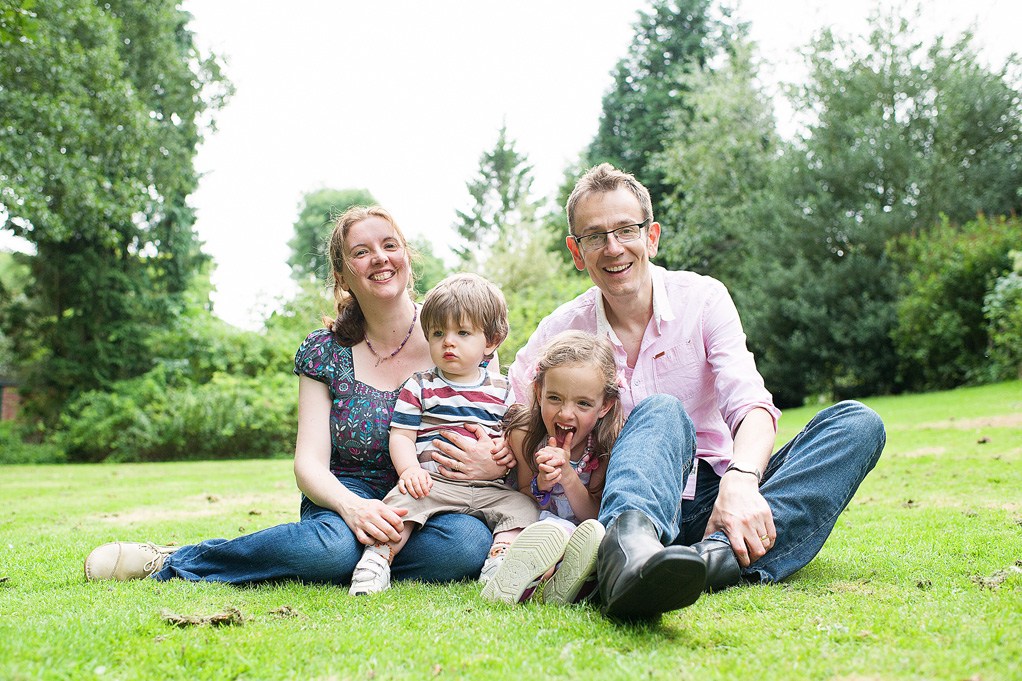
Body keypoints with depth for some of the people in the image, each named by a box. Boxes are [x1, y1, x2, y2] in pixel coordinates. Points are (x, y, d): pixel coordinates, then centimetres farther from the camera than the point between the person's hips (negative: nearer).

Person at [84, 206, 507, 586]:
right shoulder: (324, 351, 1)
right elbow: (310, 461, -6)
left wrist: (493, 465, -23)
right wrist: (351, 506, -29)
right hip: (351, 492, -1)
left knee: (470, 544, -36)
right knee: (331, 545, -38)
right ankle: (172, 560, -14)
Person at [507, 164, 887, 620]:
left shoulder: (702, 298, -1)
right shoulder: (562, 331, 1)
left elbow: (750, 404, -15)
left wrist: (741, 481, -37)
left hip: (717, 496, 2)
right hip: (641, 501, -2)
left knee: (858, 423, -19)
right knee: (662, 412, -31)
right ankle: (630, 542, -64)